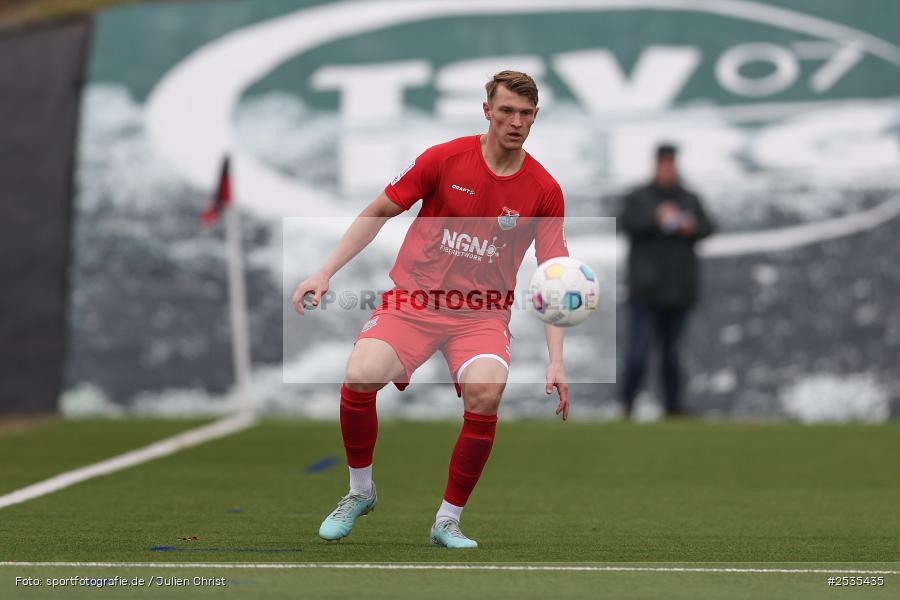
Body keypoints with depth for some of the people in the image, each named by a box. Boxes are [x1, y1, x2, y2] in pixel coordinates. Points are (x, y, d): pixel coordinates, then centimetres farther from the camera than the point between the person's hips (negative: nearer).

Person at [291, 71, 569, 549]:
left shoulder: (544, 191, -2)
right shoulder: (443, 159, -3)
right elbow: (380, 211, 7)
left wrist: (555, 363, -10)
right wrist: (326, 272, 1)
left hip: (483, 312, 0)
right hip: (414, 298, 0)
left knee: (485, 392, -30)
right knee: (359, 377, -26)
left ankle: (447, 521, -9)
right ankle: (360, 492, 4)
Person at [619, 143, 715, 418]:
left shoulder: (690, 200, 13)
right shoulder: (638, 198, 5)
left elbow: (706, 228, 4)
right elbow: (627, 222, -11)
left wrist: (692, 227, -18)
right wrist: (656, 218, -27)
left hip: (678, 287, 3)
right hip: (646, 286, -3)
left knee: (672, 348, 4)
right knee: (639, 345, -11)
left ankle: (674, 405, 8)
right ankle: (627, 402, -5)